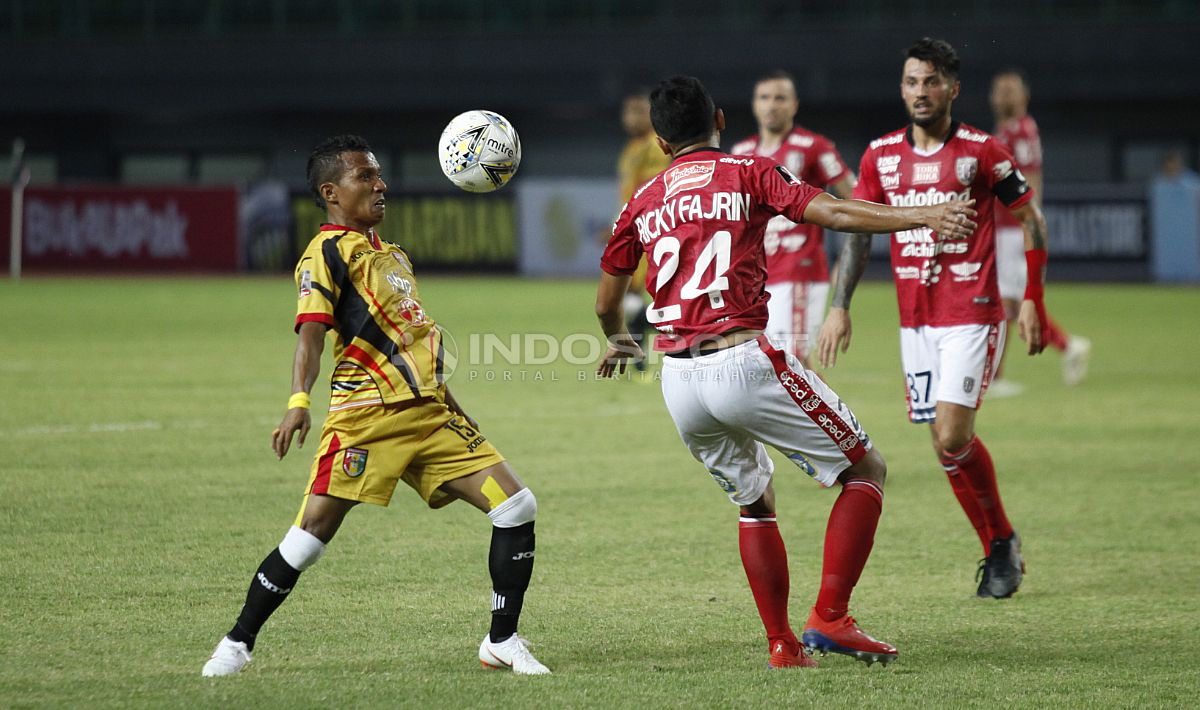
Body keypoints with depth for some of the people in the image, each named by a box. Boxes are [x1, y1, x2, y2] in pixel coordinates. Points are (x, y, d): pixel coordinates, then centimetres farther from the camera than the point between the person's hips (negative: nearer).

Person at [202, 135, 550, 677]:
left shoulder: (392, 255, 23)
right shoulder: (327, 253, -2)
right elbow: (311, 329, -16)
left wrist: (452, 407, 31)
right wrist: (298, 400, -30)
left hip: (429, 409, 7)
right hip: (367, 413, -7)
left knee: (516, 507, -3)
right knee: (312, 533, -12)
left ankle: (502, 643, 6)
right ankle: (236, 644, 3)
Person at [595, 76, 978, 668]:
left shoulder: (642, 204, 15)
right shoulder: (749, 175, 3)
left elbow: (606, 301, 25)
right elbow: (834, 213, -11)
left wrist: (618, 342, 46)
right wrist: (921, 216, -12)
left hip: (678, 382, 5)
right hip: (742, 361, -5)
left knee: (755, 502, 25)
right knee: (866, 470, 8)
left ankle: (782, 644, 18)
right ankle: (830, 617, -6)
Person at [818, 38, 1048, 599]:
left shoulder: (981, 152, -6)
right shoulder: (881, 155, 6)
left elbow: (1031, 220, 0)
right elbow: (857, 230, 12)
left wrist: (1031, 300, -6)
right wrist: (839, 307, 4)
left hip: (972, 315, -5)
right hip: (915, 320, 5)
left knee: (952, 436, -15)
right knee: (947, 444, 4)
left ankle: (1003, 543, 5)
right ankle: (998, 550, 18)